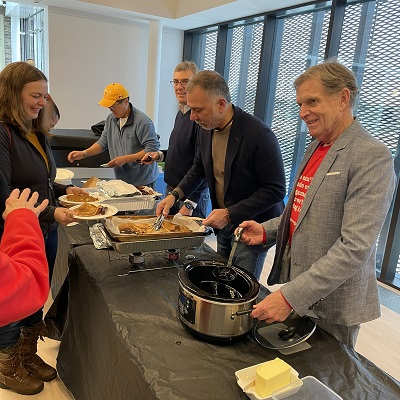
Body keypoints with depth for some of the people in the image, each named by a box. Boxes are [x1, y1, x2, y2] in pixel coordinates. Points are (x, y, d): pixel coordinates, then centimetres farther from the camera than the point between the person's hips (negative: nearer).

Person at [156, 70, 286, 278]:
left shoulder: (259, 135, -25)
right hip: (224, 223, 7)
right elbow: (198, 169, 15)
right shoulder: (206, 130, -2)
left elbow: (276, 190, -21)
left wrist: (230, 214, -23)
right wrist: (175, 195, 0)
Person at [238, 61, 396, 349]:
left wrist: (291, 296, -26)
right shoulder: (316, 147, 7)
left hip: (332, 307, -7)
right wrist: (267, 231, 0)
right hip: (294, 294, 7)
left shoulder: (372, 157, -19)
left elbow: (356, 247, -25)